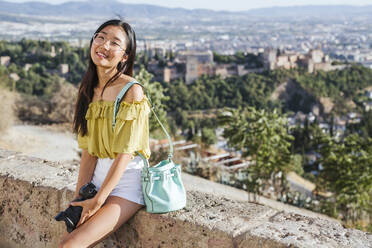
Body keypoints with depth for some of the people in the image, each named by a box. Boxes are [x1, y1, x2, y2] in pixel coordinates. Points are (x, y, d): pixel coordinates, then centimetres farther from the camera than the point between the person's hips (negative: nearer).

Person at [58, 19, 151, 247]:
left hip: (127, 180, -6)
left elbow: (125, 152, -17)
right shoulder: (90, 89, 7)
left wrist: (98, 200, -14)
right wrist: (79, 196, -2)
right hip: (99, 176, 7)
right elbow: (89, 149, 6)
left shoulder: (132, 90, -15)